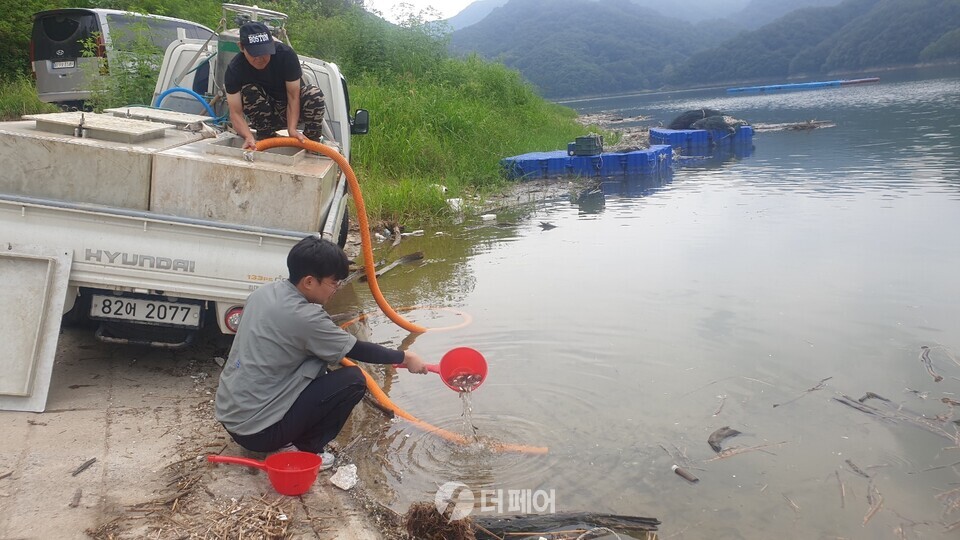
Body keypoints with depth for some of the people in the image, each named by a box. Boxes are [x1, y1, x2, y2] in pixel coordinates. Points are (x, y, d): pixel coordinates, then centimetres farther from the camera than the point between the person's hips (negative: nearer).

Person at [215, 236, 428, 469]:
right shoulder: (304, 317, -21)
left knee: (317, 358, 17)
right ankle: (304, 450, 1)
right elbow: (357, 349, -9)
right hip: (256, 431, -8)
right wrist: (404, 357, 3)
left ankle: (286, 440, 13)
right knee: (353, 380, -8)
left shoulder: (266, 291, 2)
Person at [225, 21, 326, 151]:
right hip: (263, 114, 1)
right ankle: (266, 137, -14)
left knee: (315, 95, -32)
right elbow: (236, 113, -25)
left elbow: (293, 96, -23)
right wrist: (249, 137, -44)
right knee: (249, 91, -31)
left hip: (290, 107, 0)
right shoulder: (234, 69, -22)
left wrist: (292, 129, -37)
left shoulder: (286, 54, -24)